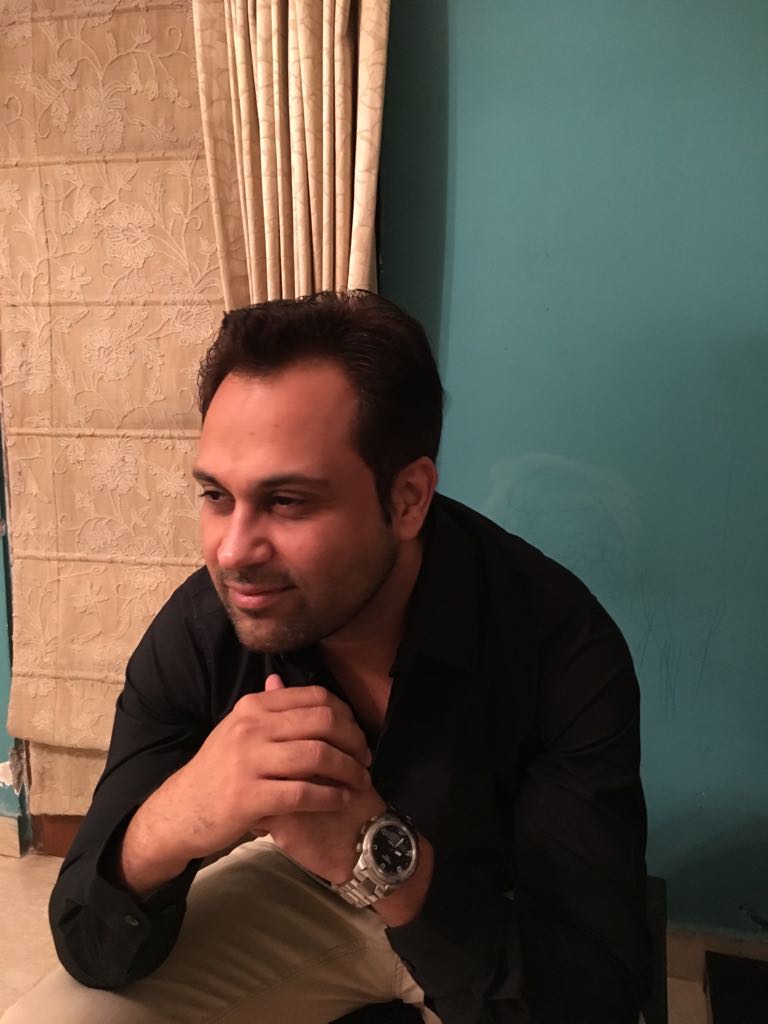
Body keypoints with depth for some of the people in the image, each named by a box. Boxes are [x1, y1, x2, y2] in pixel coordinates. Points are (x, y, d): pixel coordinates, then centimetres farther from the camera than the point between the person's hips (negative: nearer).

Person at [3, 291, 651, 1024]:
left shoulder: (562, 648, -29)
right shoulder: (196, 632, -21)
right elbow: (91, 950, -17)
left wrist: (375, 850, -44)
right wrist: (164, 825, -39)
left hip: (503, 924, -1)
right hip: (302, 886, 2)